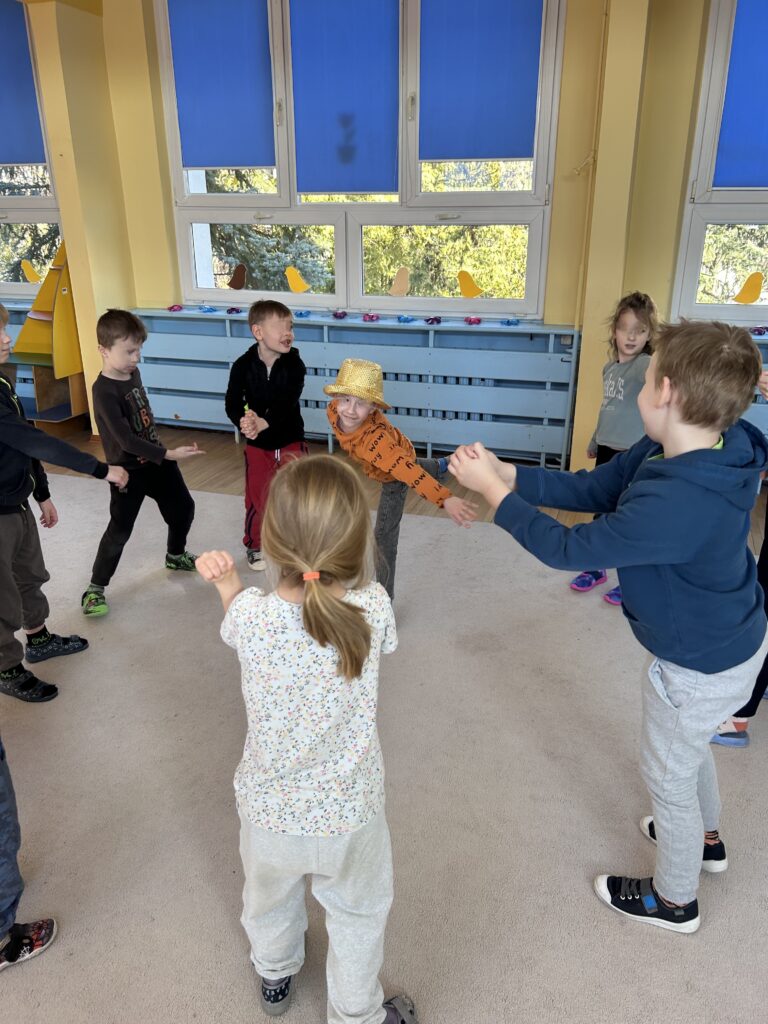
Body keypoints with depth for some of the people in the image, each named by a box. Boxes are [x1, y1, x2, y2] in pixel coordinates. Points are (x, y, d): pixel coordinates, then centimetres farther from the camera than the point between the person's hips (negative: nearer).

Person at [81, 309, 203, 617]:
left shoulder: (133, 373, 0)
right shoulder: (105, 391, -24)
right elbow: (126, 440, -29)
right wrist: (169, 453, -33)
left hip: (156, 459, 8)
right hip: (128, 470, -8)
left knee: (183, 508, 18)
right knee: (120, 530, -3)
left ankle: (175, 555, 43)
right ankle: (96, 588, 13)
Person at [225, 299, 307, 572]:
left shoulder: (294, 364, -15)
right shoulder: (243, 365, -14)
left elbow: (287, 403, -27)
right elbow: (232, 403, -18)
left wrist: (263, 423, -42)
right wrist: (243, 421, -40)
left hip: (291, 441, 0)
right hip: (257, 445, 0)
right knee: (257, 498, 11)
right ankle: (254, 545, 32)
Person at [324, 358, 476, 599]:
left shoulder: (375, 439, -49)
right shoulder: (333, 410, -31)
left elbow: (408, 470, -59)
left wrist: (446, 499, -70)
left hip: (393, 476, -6)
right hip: (379, 464, 7)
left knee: (384, 535, -5)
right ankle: (440, 465, 70)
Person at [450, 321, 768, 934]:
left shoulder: (674, 504, -41)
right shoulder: (687, 449, -13)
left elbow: (566, 548, -30)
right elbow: (595, 489, -6)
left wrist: (492, 489, -21)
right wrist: (507, 474, -12)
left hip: (703, 666, -9)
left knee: (668, 775, 16)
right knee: (688, 745, 33)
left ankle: (674, 899, 44)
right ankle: (705, 837, 61)